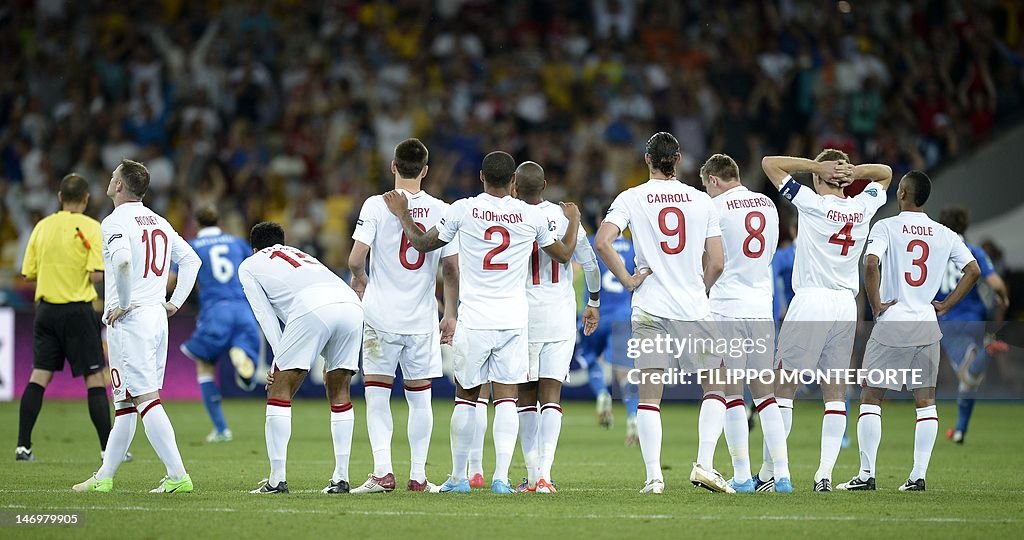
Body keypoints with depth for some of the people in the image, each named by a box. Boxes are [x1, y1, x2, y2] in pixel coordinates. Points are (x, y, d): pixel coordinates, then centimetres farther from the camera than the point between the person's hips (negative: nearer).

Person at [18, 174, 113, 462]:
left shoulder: (42, 227, 5)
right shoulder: (89, 227, -8)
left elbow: (29, 273, 8)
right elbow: (96, 275, -15)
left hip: (46, 309, 4)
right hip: (78, 310, -4)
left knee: (39, 376, 7)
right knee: (94, 379, 0)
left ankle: (23, 446, 3)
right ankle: (108, 447, 0)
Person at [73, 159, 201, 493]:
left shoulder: (115, 222, -10)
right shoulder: (158, 222, 15)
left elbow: (122, 260, -28)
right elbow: (191, 259, 19)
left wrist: (124, 304, -18)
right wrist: (175, 302, 17)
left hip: (129, 318, -8)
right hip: (158, 317, 8)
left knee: (146, 400, -11)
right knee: (125, 404, 14)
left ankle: (178, 475, -19)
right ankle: (104, 478, 21)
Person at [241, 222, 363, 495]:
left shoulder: (249, 265, 27)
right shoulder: (300, 256, 42)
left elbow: (265, 315, 16)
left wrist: (280, 359, 12)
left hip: (313, 308, -5)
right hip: (352, 304, 5)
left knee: (280, 389, 5)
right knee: (339, 391, 18)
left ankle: (278, 479, -1)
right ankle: (341, 477, 14)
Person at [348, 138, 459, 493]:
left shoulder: (376, 205, -6)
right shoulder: (441, 211, 0)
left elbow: (355, 259, -11)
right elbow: (451, 270, 2)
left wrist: (359, 279, 12)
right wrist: (450, 315, 12)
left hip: (382, 317, -2)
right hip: (422, 318, 2)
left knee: (377, 396, 2)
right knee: (420, 397, 11)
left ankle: (383, 471, -9)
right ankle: (418, 476, 11)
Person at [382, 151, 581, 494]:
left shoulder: (463, 210, -3)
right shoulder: (530, 215, 1)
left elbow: (423, 243, 9)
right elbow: (563, 254, 16)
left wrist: (402, 214, 24)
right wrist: (573, 220, 34)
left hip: (474, 320, -1)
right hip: (514, 320, 1)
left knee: (466, 397, 10)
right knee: (506, 398, 1)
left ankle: (458, 477, 14)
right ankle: (501, 476, -8)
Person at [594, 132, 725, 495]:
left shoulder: (631, 198, 0)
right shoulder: (702, 201, 4)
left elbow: (602, 242, -13)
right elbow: (716, 263, 4)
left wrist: (627, 280, -2)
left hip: (650, 308, 0)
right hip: (694, 308, 0)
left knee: (649, 394, 2)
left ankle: (654, 475, -5)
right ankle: (704, 465, 1)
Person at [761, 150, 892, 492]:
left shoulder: (812, 203, -8)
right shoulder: (863, 208, 5)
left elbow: (770, 163, -2)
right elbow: (885, 174, 25)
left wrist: (818, 166, -2)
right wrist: (852, 172, 5)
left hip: (811, 302, -5)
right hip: (847, 306, 5)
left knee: (783, 387, 0)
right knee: (835, 391, 6)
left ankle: (768, 473, -2)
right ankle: (825, 473, -1)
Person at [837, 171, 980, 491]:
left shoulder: (886, 227, -5)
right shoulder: (945, 235, 7)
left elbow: (871, 263, -20)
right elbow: (973, 271, 5)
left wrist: (876, 305, -9)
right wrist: (946, 305, 10)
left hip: (892, 322, -3)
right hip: (928, 325, 4)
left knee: (871, 397, 3)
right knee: (925, 401, 9)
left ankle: (866, 475, -2)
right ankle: (919, 475, 4)